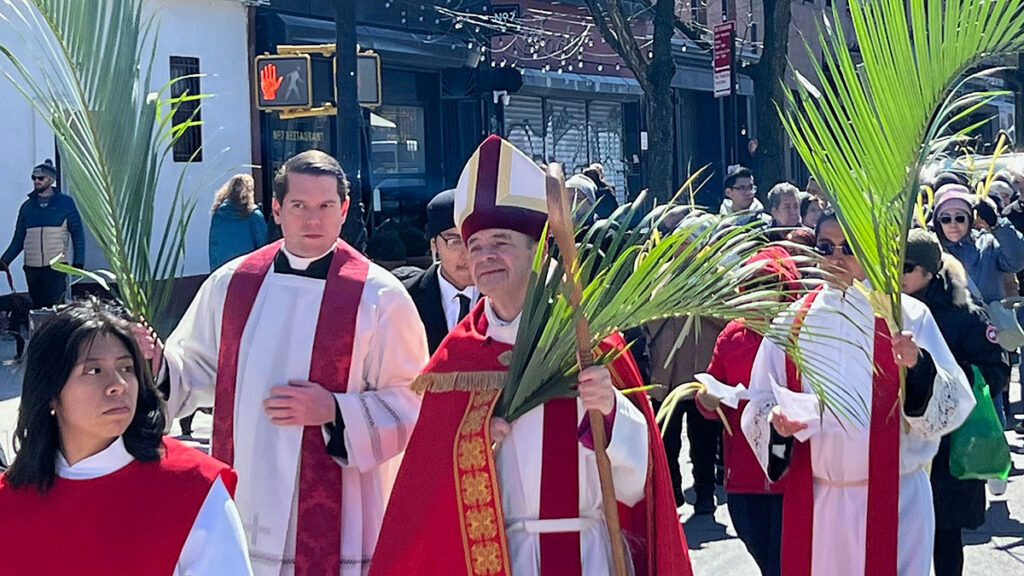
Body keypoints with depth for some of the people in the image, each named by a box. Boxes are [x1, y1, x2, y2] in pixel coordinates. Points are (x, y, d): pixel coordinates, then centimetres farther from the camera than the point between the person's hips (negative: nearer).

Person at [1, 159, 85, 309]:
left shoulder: (66, 203, 3)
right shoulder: (27, 206, 13)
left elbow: (77, 233, 3)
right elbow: (19, 239, 14)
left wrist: (78, 261, -7)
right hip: (32, 267, 4)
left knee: (55, 306, -13)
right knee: (37, 306, 5)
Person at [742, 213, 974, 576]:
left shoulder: (906, 316, -3)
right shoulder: (792, 321, 5)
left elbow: (952, 403, -8)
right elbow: (760, 402, 8)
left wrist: (918, 368, -27)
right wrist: (776, 420, -13)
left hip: (893, 500, -2)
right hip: (814, 501, 2)